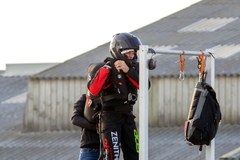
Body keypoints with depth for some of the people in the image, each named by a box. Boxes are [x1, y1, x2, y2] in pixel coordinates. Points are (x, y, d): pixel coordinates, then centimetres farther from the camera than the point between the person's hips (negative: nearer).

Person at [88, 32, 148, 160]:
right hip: (110, 115, -6)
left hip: (127, 115, 6)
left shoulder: (134, 67, 7)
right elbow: (93, 91, -22)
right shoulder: (109, 69, -10)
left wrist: (128, 71, -22)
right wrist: (105, 70, -28)